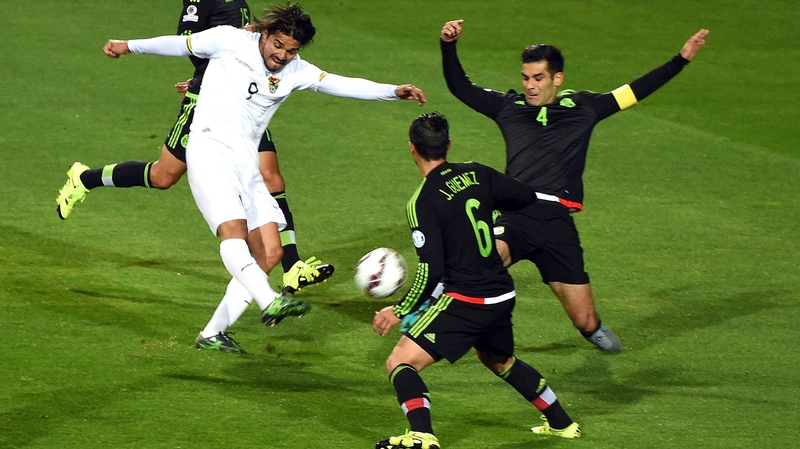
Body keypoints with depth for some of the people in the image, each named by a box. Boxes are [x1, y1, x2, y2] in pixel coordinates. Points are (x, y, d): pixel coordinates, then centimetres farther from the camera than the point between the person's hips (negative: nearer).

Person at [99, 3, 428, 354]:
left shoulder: (295, 71, 11)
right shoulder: (229, 41, 0)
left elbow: (345, 85, 5)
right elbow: (182, 45, 13)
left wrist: (393, 92, -5)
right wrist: (129, 46, 16)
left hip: (246, 164, 6)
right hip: (210, 150, -6)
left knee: (270, 253, -4)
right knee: (233, 230, -27)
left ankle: (213, 333, 0)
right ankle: (270, 302, -49)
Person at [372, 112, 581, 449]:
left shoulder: (423, 203, -14)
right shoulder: (476, 174, 2)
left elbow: (431, 271, -18)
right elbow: (529, 198, 13)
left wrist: (400, 311, -10)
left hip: (464, 301, -7)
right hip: (502, 295, 7)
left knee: (399, 363, -8)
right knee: (500, 361, 33)